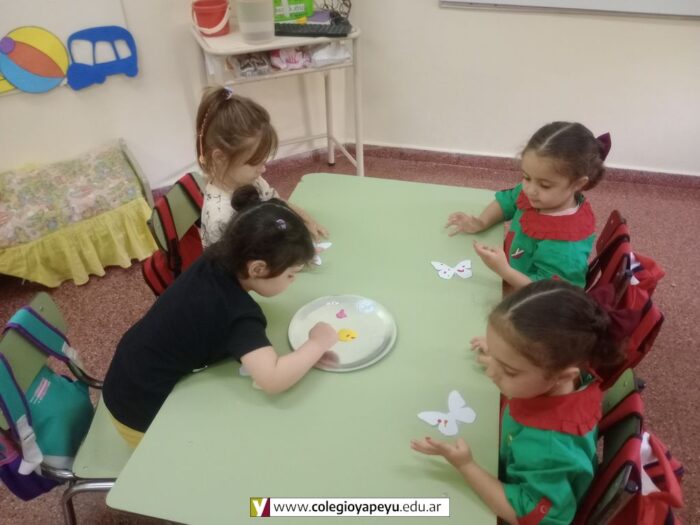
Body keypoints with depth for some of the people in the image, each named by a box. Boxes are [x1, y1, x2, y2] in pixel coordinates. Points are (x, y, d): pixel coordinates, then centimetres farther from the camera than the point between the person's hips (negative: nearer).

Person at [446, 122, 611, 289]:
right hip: (510, 285, 9)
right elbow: (507, 200, 15)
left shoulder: (565, 244, -30)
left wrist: (504, 270, -42)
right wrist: (481, 223, -3)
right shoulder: (533, 195, -5)